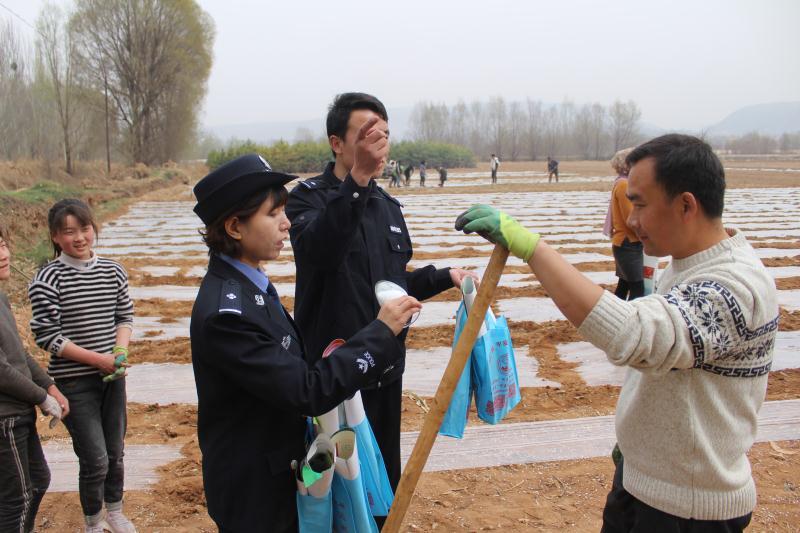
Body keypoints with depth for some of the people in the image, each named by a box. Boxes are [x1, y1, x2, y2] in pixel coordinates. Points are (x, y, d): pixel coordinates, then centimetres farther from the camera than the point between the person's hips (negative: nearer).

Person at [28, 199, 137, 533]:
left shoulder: (113, 271, 1)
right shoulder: (48, 279, -12)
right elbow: (46, 336, -13)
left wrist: (120, 354, -10)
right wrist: (99, 359, -16)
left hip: (112, 376, 4)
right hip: (74, 382, -4)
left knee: (115, 452, 15)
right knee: (95, 460, -2)